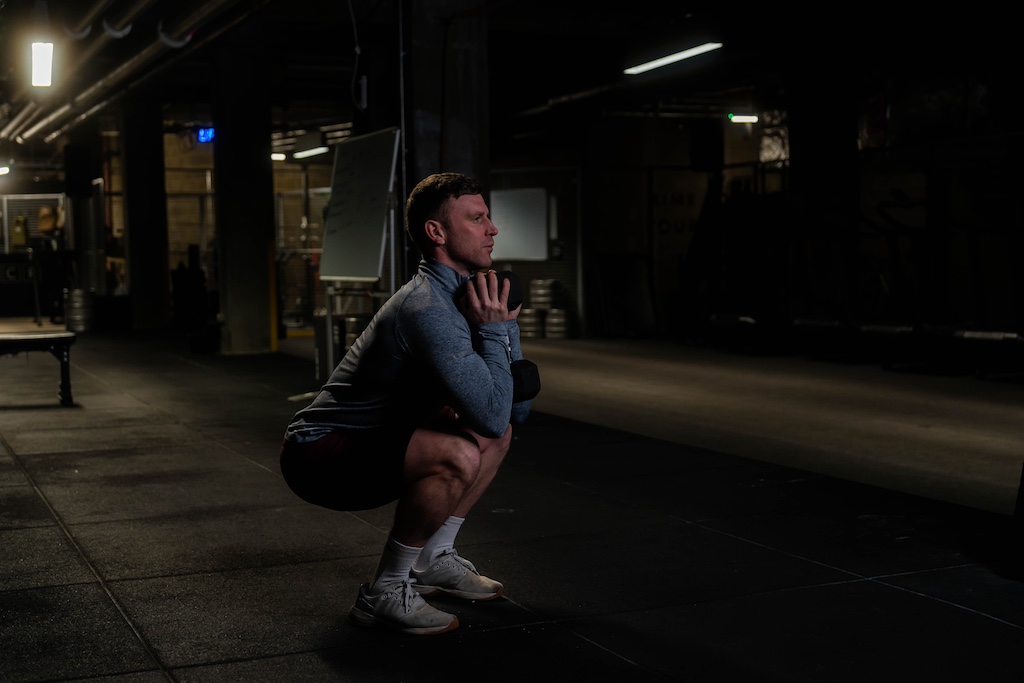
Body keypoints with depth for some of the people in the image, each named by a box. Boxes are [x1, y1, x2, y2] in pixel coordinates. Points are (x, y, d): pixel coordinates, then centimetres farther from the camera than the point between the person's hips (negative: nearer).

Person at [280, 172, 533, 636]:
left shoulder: (468, 294, 6)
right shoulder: (428, 309, -26)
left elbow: (517, 408, 8)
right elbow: (491, 414, -31)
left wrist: (504, 326, -5)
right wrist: (493, 330, -21)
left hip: (370, 445, 10)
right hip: (321, 456, -10)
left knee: (499, 434, 13)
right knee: (459, 454, -32)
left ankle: (434, 561, 17)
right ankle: (386, 591, -14)